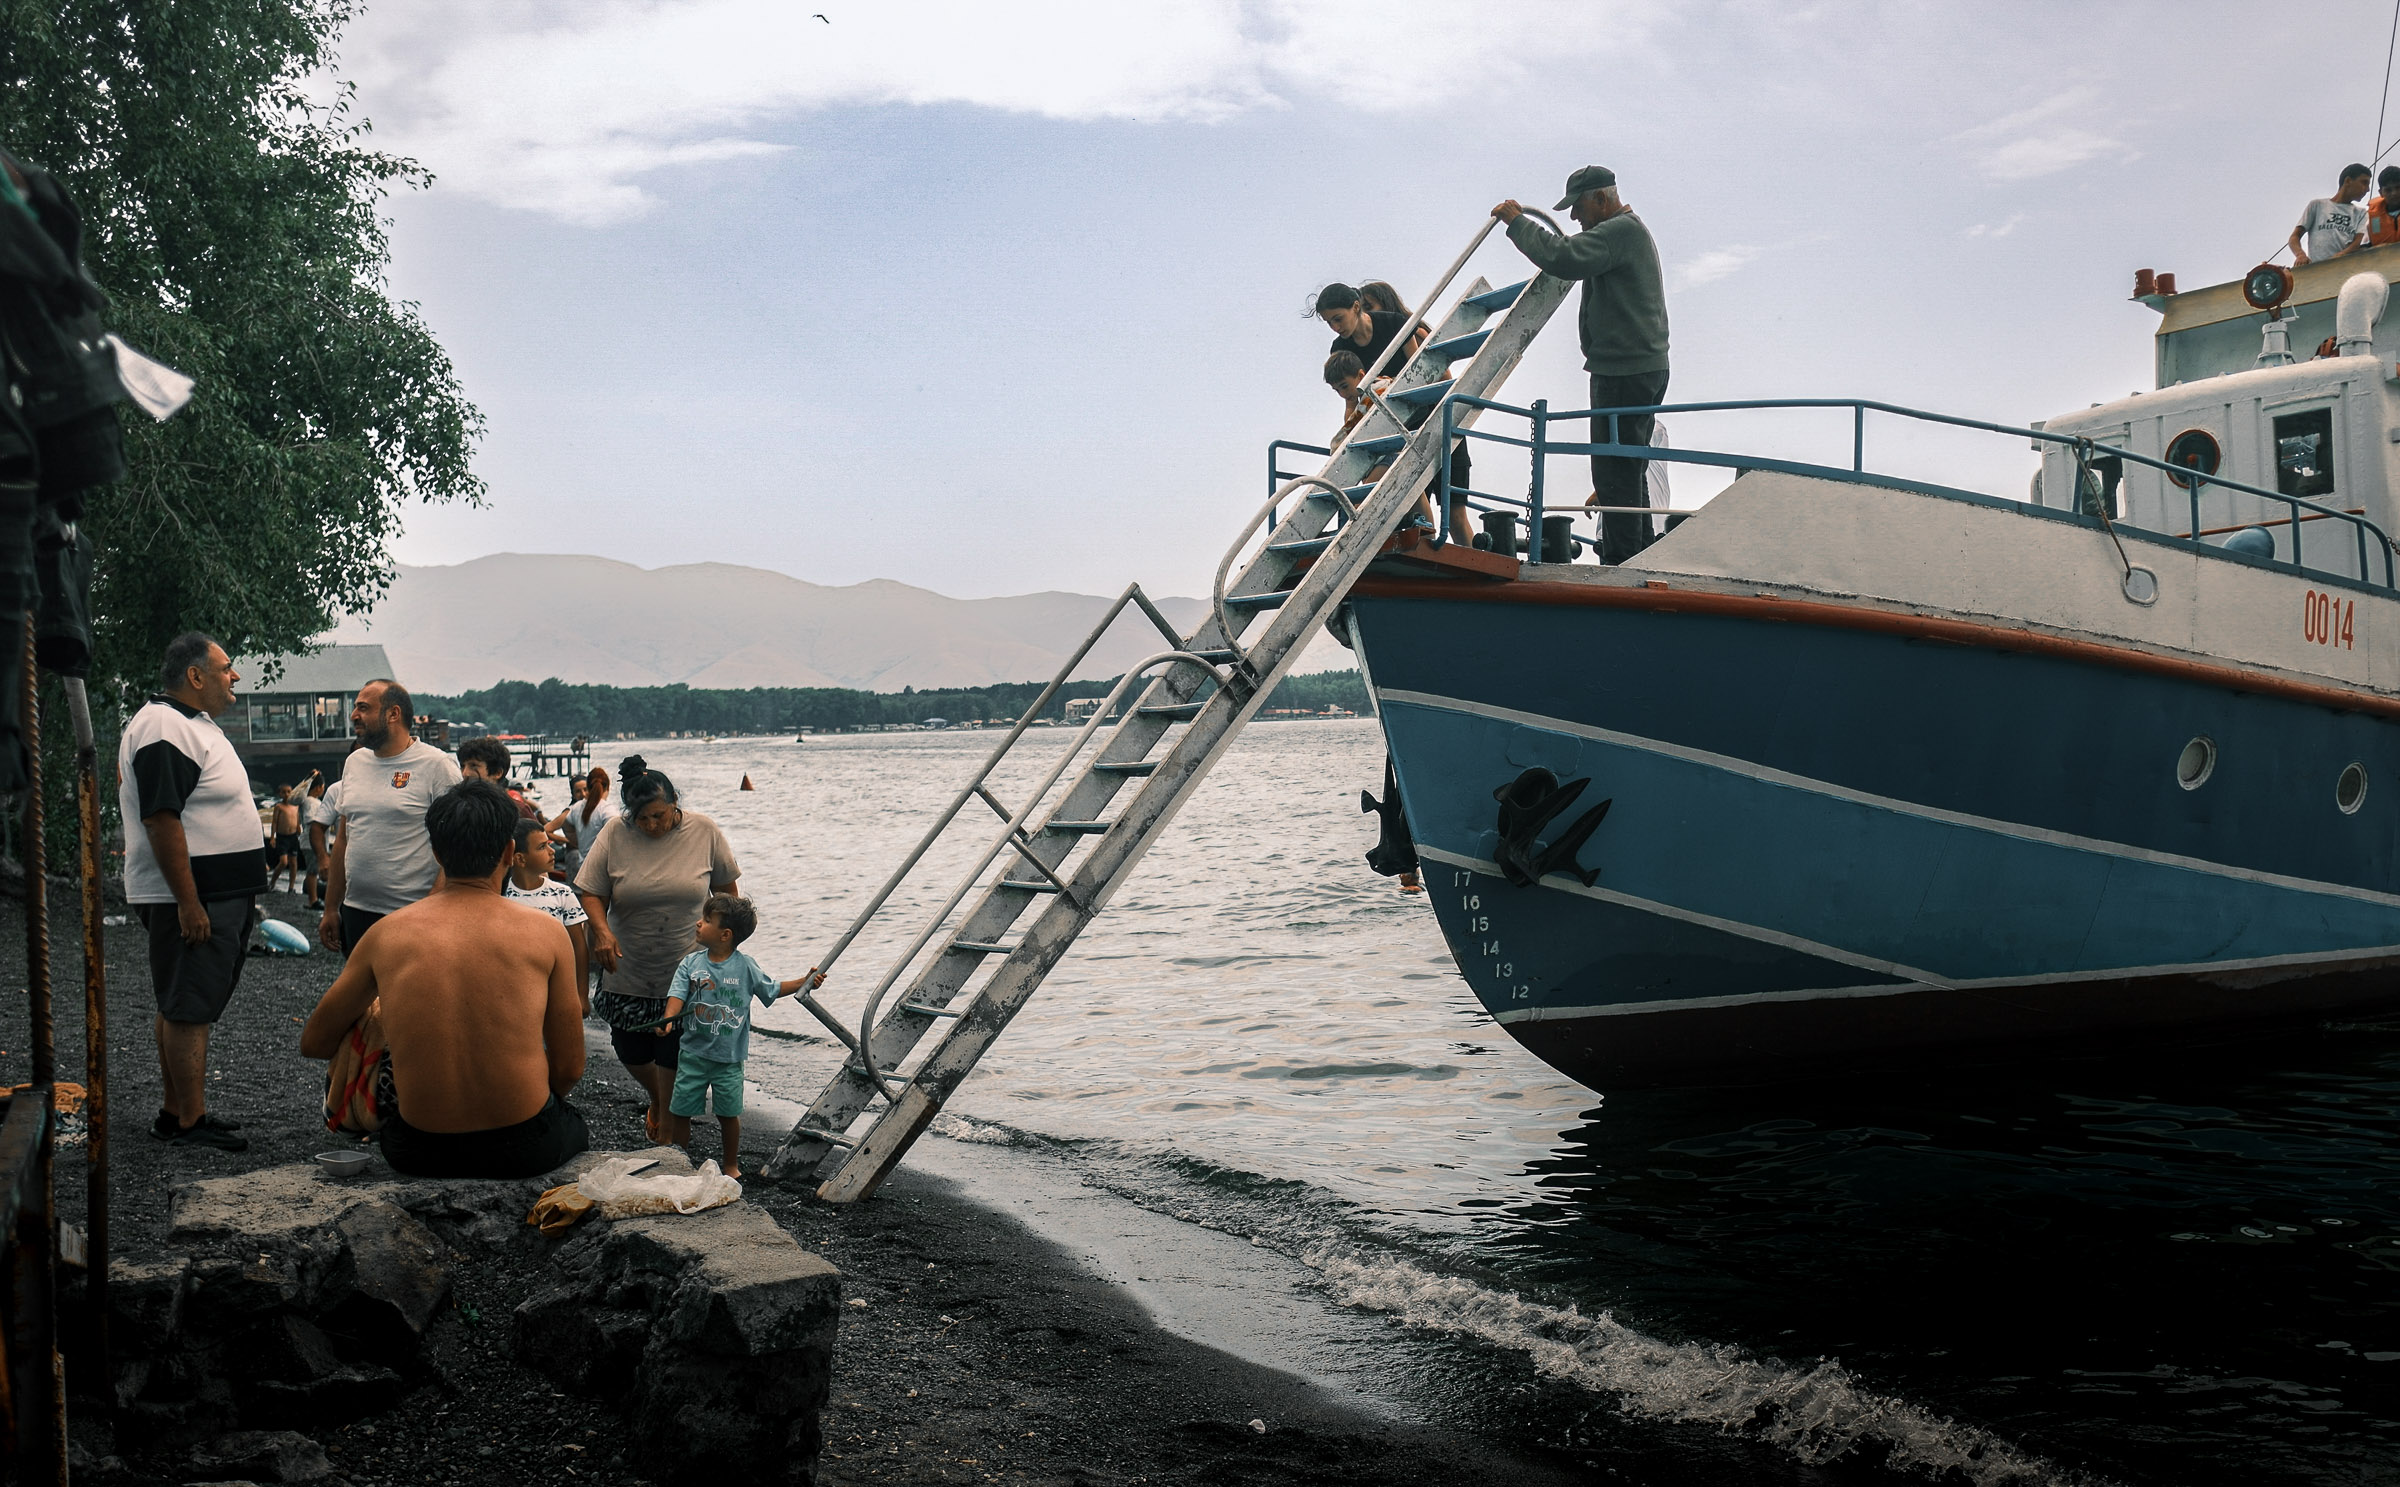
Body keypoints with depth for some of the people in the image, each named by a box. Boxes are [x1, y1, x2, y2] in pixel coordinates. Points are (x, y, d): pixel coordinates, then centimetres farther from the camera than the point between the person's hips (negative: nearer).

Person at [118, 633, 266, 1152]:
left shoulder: (195, 724, 17)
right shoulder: (163, 729, -17)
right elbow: (161, 819, -23)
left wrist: (246, 880, 23)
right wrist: (188, 902, -25)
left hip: (219, 894, 11)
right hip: (192, 899, -11)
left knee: (183, 1007, 15)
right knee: (188, 1010, -6)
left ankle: (176, 1111, 23)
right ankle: (189, 1123, -1)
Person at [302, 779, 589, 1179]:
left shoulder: (384, 934, -1)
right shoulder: (545, 932, -6)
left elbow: (314, 1042, 12)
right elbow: (569, 1069, -1)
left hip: (419, 1155, 2)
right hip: (525, 1149, -1)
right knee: (574, 1123, 35)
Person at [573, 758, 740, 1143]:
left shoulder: (704, 832, -7)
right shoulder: (615, 836, -8)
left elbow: (726, 889, 5)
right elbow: (591, 892, -5)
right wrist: (602, 931, -23)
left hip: (688, 973, -2)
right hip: (629, 974, 2)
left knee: (674, 1055, -1)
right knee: (630, 1052, 12)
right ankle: (657, 1097, 45)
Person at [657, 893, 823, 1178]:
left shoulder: (746, 967, -4)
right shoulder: (691, 963, -2)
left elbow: (772, 989, 6)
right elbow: (677, 995, -11)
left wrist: (805, 981, -4)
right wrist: (667, 1020, -30)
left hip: (729, 1057, -1)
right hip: (693, 1053, 1)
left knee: (729, 1113, 7)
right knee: (680, 1111, 6)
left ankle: (731, 1164, 26)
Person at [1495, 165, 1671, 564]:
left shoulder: (1621, 230, -14)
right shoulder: (1628, 230, 21)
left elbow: (1563, 258, -28)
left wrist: (1517, 221, -18)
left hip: (1625, 372, -11)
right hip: (1644, 367, 11)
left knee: (1615, 472, -10)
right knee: (1629, 471, 16)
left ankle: (1619, 565, -9)